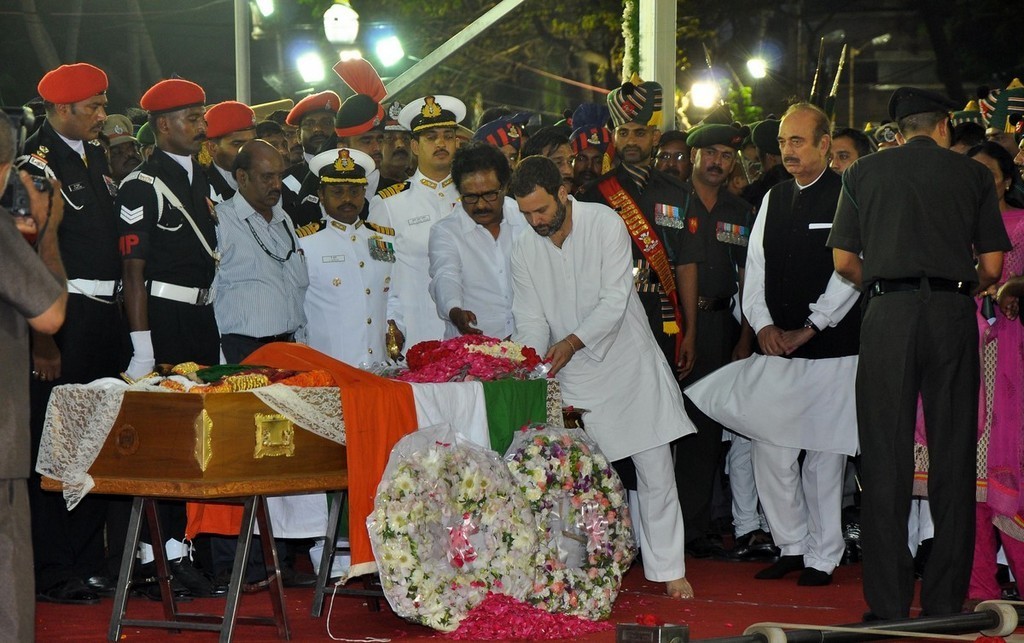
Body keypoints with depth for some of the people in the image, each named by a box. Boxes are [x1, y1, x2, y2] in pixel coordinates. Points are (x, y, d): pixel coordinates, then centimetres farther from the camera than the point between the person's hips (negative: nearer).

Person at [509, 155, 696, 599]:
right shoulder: (525, 250, 0)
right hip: (575, 377, 3)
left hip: (629, 363, -3)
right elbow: (530, 319, 0)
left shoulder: (605, 224, -12)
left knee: (656, 472, 0)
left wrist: (574, 341, -27)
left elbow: (615, 300, -16)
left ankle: (667, 570, 10)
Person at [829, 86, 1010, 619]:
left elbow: (843, 261, 9)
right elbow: (992, 267, 8)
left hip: (888, 314, 0)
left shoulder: (863, 173, 10)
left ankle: (888, 601, 0)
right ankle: (945, 601, 6)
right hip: (953, 314, 0)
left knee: (886, 458, 2)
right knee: (952, 457, 5)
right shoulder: (972, 175, 9)